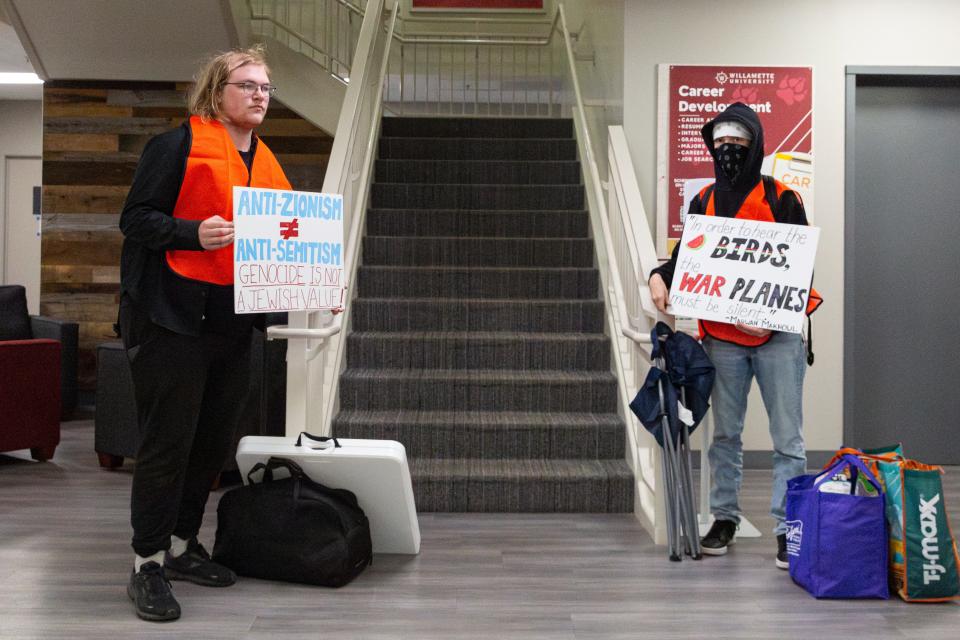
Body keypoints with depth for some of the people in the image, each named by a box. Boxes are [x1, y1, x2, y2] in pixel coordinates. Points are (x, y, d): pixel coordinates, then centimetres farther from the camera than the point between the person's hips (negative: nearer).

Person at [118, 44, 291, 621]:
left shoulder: (267, 164, 16)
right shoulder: (179, 146, -5)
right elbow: (136, 218, -8)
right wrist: (193, 233, -25)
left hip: (234, 324, 7)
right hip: (174, 318, -7)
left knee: (215, 441, 12)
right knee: (169, 440, -3)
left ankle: (182, 546, 29)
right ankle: (148, 565, 10)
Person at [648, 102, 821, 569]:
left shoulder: (781, 200, -1)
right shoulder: (703, 202, 10)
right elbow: (685, 256, 15)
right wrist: (660, 277, -8)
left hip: (776, 335, -3)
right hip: (721, 338, 3)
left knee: (787, 438, 0)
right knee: (725, 434, 11)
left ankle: (788, 529, 7)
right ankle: (724, 518, 23)